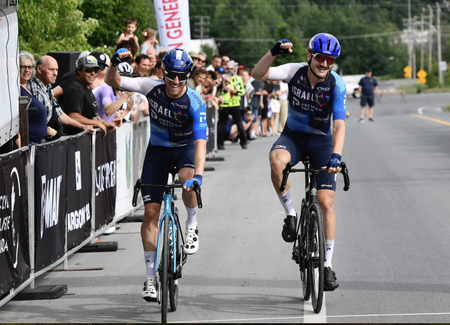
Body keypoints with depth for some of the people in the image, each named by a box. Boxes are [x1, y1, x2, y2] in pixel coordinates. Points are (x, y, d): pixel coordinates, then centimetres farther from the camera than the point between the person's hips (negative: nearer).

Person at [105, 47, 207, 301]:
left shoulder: (195, 102, -26)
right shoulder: (153, 88, -18)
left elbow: (201, 142, -34)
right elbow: (113, 81, -17)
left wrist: (198, 175, -48)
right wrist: (116, 62, -38)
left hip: (186, 148, -2)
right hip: (158, 149, 2)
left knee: (188, 179, -38)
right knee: (151, 212, -5)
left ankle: (192, 225, -8)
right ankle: (151, 276, 2)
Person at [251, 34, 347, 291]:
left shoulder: (336, 85, -19)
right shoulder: (295, 72, -15)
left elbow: (339, 124, -27)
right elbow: (258, 74, -25)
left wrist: (336, 155, -42)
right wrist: (274, 52, -41)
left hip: (322, 142, -1)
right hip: (293, 136, 1)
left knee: (326, 202, -8)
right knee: (277, 159, -36)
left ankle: (328, 265, 2)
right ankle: (291, 214, -15)